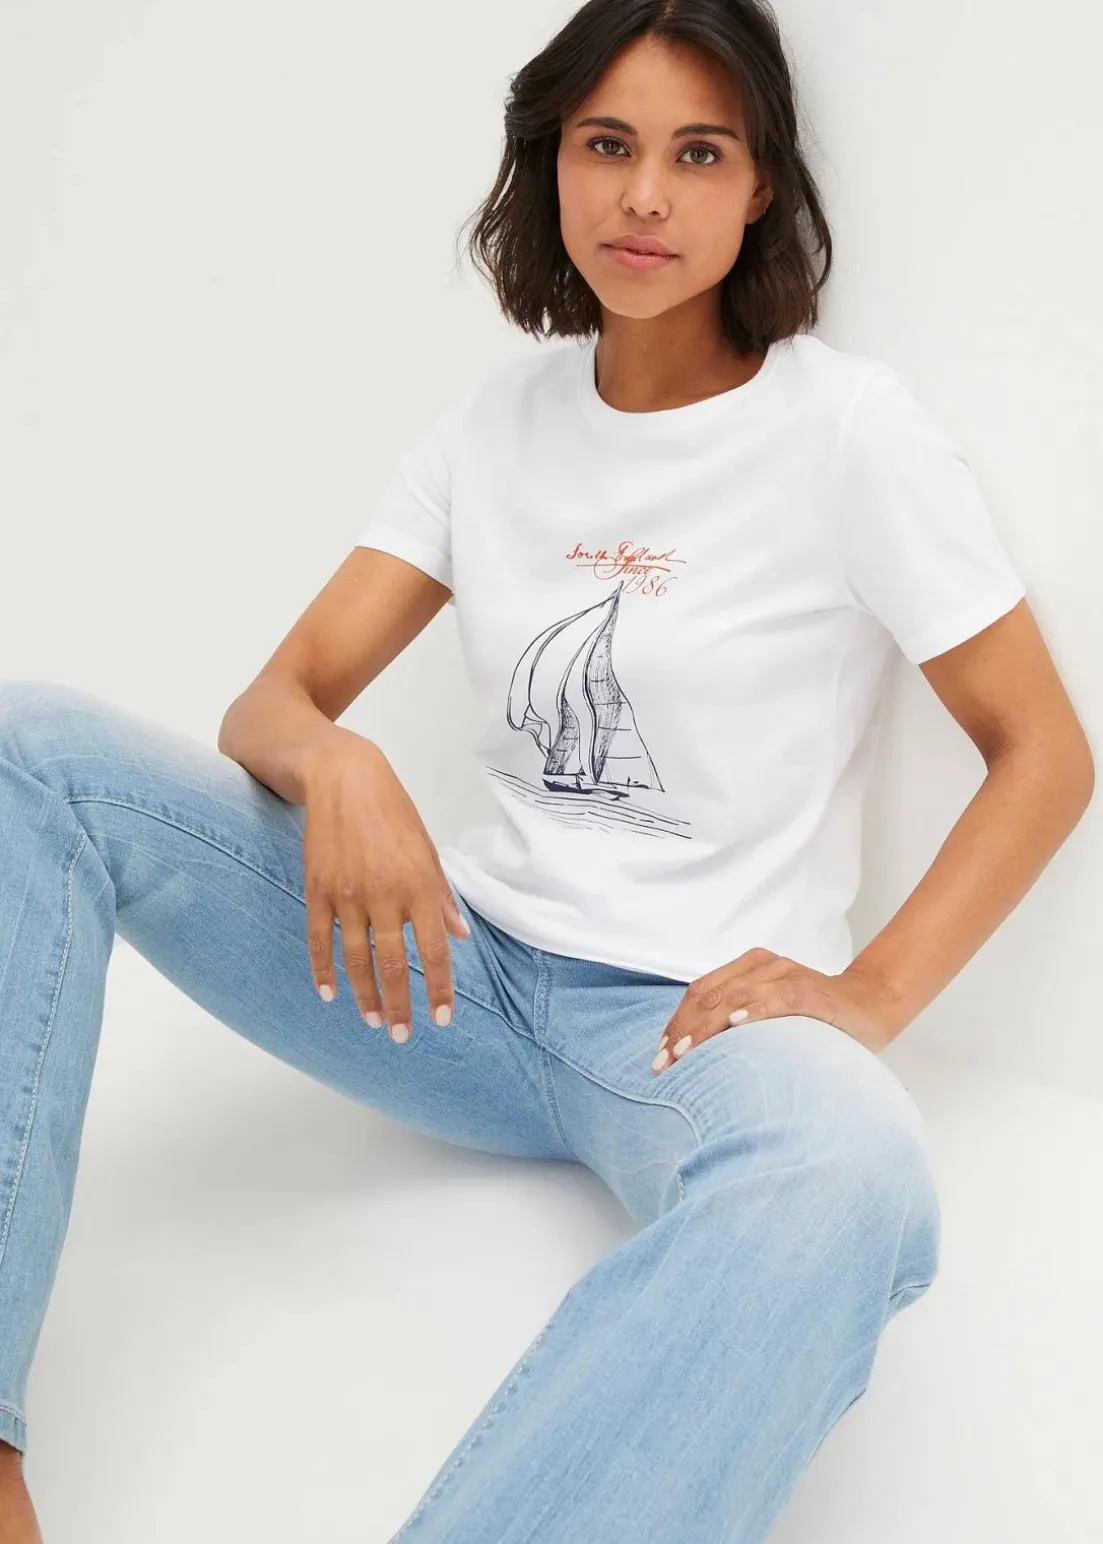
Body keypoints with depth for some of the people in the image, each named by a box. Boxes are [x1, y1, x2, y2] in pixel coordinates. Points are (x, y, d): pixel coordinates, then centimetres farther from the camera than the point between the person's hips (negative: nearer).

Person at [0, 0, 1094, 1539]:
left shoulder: (849, 428, -4)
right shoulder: (499, 419, 9)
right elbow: (274, 702, 5)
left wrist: (866, 998, -14)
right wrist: (330, 763, -20)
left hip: (698, 1014, -4)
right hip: (470, 970, 5)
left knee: (846, 1181, -43)